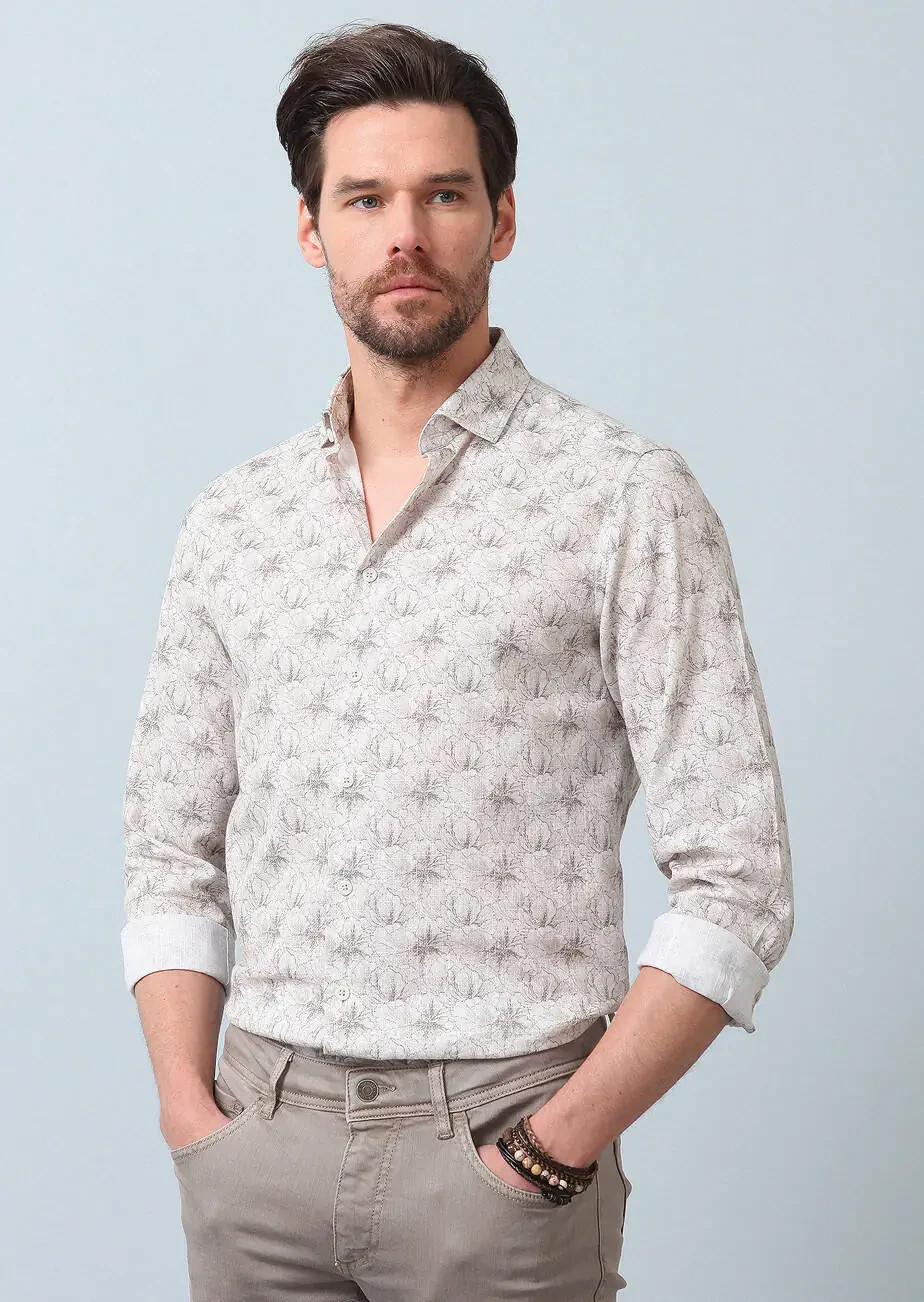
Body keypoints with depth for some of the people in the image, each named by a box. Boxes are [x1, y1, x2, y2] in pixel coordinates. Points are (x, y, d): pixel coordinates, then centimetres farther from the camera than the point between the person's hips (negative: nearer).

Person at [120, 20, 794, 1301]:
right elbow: (172, 855, 11)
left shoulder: (628, 498, -6)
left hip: (499, 1143, -3)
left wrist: (560, 1143, -13)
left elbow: (736, 884, -9)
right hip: (261, 1135, 4)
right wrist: (189, 1104, -1)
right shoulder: (232, 521, 8)